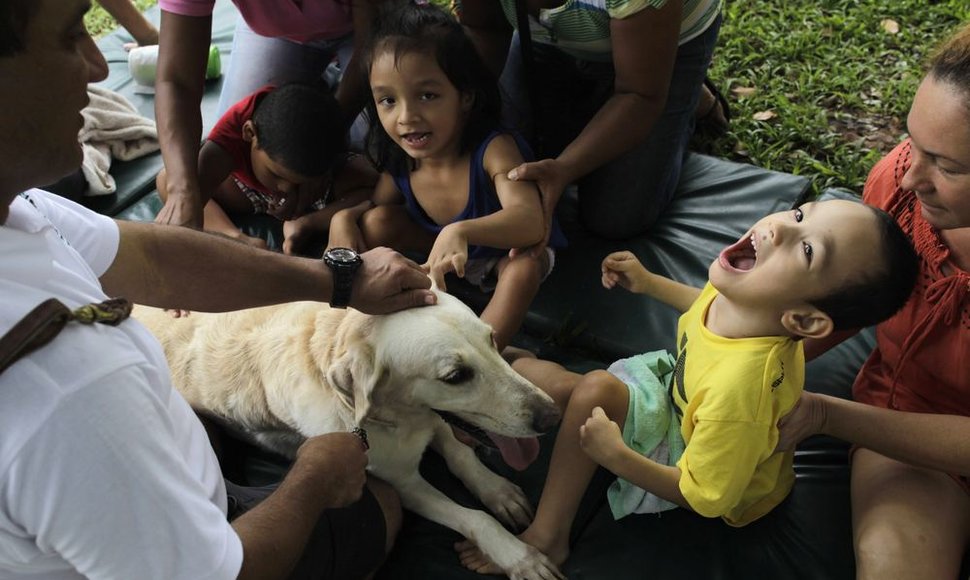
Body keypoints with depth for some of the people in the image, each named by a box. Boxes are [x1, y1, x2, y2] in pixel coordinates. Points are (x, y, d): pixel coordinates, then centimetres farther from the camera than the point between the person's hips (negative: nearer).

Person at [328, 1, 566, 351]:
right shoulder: (400, 161, -19)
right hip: (447, 246, 5)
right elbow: (376, 202, 1)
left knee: (525, 266, -38)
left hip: (510, 248, -5)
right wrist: (344, 217, -23)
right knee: (376, 221, -10)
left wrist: (461, 231, -68)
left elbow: (530, 221, -50)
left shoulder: (492, 149, -36)